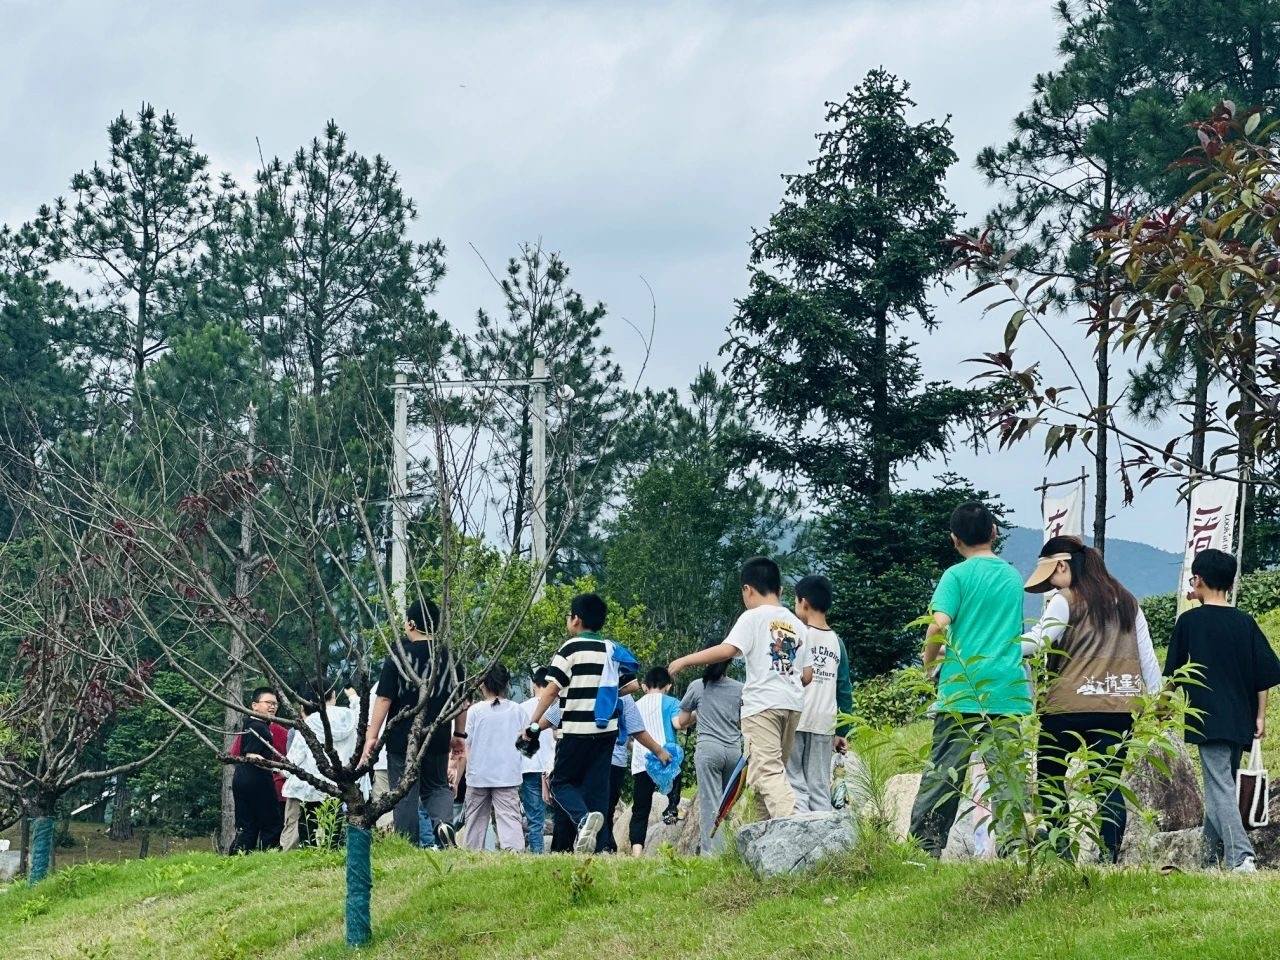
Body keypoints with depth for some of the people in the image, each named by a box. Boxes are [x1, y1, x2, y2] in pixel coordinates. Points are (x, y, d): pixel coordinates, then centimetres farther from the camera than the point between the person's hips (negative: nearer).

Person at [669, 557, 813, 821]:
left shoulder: (754, 617, -2)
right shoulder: (796, 624, 17)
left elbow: (727, 650, -16)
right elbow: (807, 675, 15)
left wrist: (685, 661, -8)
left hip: (762, 703, -7)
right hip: (793, 704, 7)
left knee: (767, 771, -15)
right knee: (775, 768, 15)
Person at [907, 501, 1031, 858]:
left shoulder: (957, 575, -3)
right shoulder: (1013, 576, 14)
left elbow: (939, 624, -14)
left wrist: (929, 662, 1)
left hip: (961, 691, -4)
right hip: (1007, 692, 4)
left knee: (943, 769, -1)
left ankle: (924, 843, -5)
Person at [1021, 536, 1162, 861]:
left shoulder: (1066, 601, -6)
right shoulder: (1126, 601, 13)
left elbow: (1034, 643, -19)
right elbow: (1147, 654, 15)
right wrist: (1157, 697, 20)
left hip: (1068, 706, -5)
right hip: (1118, 709, 5)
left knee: (1051, 784, 9)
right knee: (1109, 786, 5)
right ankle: (1109, 859, -5)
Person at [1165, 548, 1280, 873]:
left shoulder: (1189, 621, -3)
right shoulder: (1245, 623, 7)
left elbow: (1173, 672, 4)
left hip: (1209, 720, -5)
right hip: (1241, 721, 5)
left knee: (1221, 788, -10)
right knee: (1222, 783, 17)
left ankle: (1241, 856, -26)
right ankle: (1211, 855, 24)